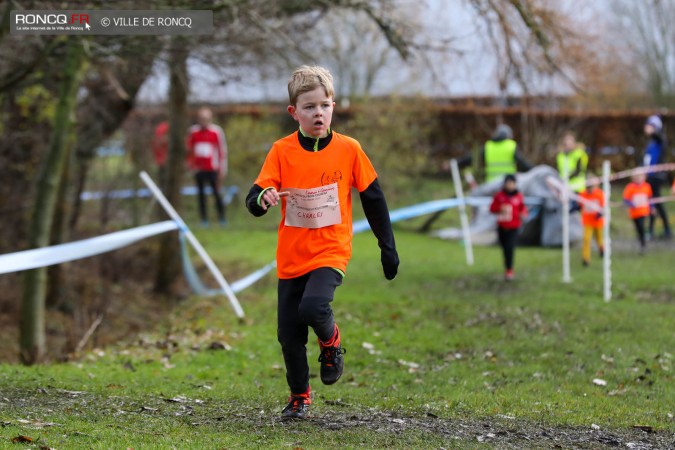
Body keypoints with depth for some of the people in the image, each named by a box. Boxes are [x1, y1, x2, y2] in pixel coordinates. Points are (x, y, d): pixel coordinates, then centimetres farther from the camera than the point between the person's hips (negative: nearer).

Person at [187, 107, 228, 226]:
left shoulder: (216, 131, -4)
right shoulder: (193, 131, 4)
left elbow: (222, 150, -1)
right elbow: (190, 149, 13)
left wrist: (222, 168, -3)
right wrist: (191, 164, 11)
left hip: (212, 168, -3)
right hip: (199, 168, 3)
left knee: (216, 192, -4)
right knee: (201, 193, 4)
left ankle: (221, 217, 5)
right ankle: (204, 219, 9)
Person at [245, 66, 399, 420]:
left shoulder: (348, 149, -5)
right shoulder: (282, 151, -5)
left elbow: (373, 199, 5)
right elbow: (253, 200, -9)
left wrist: (387, 247, 7)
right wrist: (263, 199, -33)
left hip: (331, 251, -2)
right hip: (291, 255, 2)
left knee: (313, 307, -27)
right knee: (289, 334, 4)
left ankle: (331, 341, 8)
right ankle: (300, 396, 27)